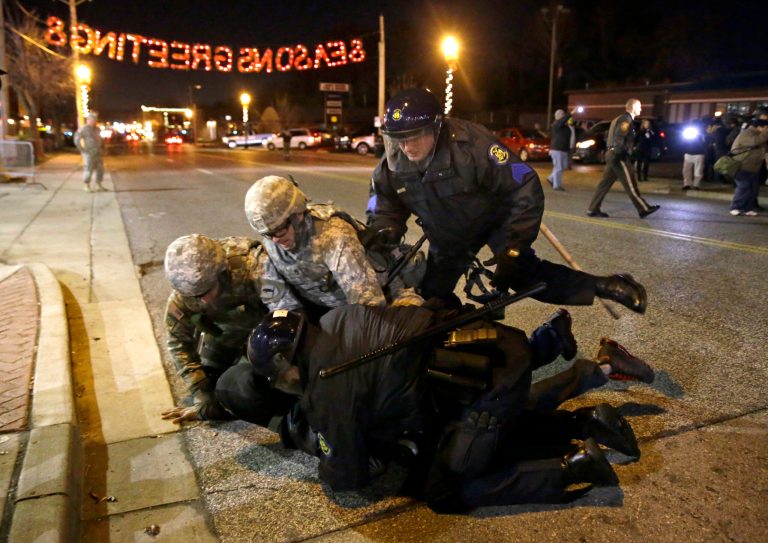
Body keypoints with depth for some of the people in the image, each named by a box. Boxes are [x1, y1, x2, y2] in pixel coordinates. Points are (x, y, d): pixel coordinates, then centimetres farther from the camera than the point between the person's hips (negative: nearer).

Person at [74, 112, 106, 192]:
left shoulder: (97, 129, 13)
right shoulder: (83, 129, -7)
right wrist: (83, 150, -12)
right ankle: (87, 186, 6)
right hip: (89, 153, -6)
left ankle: (99, 185, 14)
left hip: (98, 154, 6)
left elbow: (101, 140, 22)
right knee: (88, 170, -4)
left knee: (100, 169, 5)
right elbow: (77, 140, -10)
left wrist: (102, 149, 13)